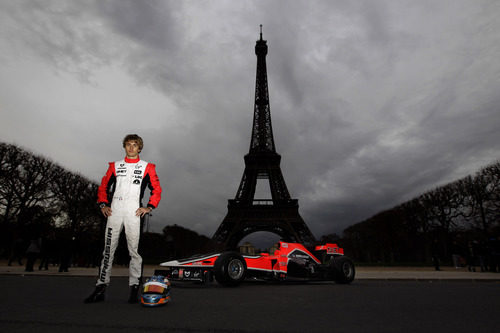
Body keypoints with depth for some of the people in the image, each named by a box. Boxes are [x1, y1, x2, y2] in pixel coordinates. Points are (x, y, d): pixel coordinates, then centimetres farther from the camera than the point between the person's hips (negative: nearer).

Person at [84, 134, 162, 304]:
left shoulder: (147, 167, 9)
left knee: (134, 250, -1)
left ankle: (134, 289, 7)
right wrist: (103, 204, 5)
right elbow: (103, 186, 18)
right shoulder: (115, 166, 17)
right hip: (114, 211, 3)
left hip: (133, 212, -2)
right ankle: (101, 288, 12)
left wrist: (149, 207, -3)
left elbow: (157, 189, 7)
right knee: (108, 250, 5)